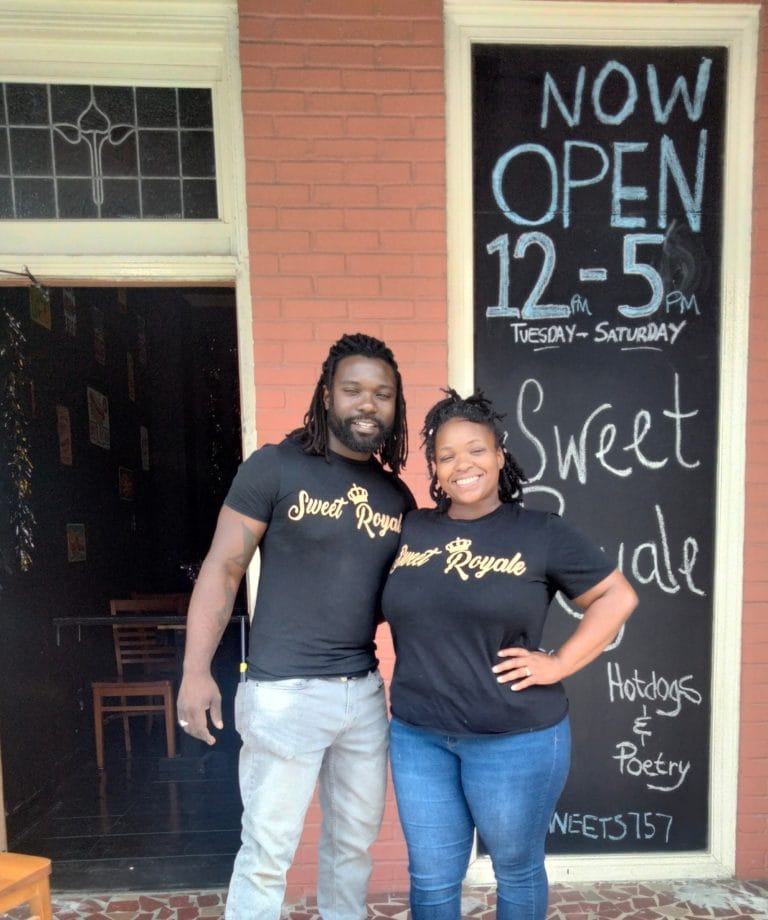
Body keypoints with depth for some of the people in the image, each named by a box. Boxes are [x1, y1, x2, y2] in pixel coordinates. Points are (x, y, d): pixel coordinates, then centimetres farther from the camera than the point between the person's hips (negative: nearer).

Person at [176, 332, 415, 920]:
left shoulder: (396, 494, 6)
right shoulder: (275, 467, -9)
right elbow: (223, 569, -8)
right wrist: (197, 671, -12)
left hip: (365, 691, 5)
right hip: (285, 692, -5)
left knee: (355, 840, 21)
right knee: (268, 852, 8)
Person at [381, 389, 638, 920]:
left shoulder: (541, 533, -8)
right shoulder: (409, 531, 1)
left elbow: (617, 597, -3)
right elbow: (388, 609, 15)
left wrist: (559, 665, -10)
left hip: (516, 739, -2)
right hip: (417, 736, 3)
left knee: (517, 870, 21)